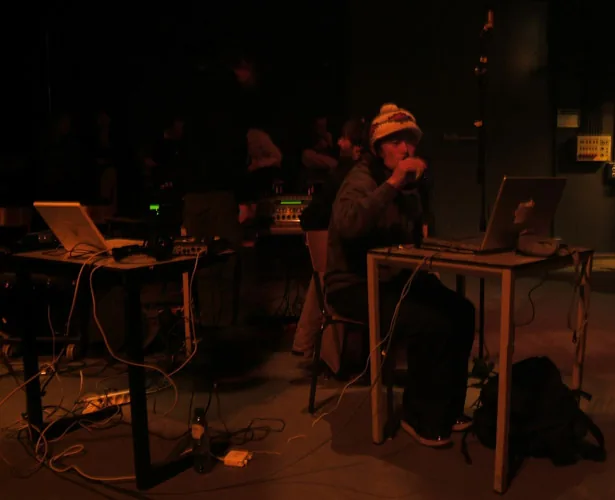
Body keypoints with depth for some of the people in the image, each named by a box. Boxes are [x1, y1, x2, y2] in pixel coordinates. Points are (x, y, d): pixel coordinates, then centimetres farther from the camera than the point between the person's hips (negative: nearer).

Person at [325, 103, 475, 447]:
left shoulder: (410, 184, 10)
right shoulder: (361, 180, -15)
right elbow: (348, 225, -39)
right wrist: (393, 183, -37)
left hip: (394, 278, 8)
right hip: (355, 285, -8)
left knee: (462, 312, -9)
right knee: (432, 325, -27)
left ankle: (448, 409, 7)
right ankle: (420, 418, -6)